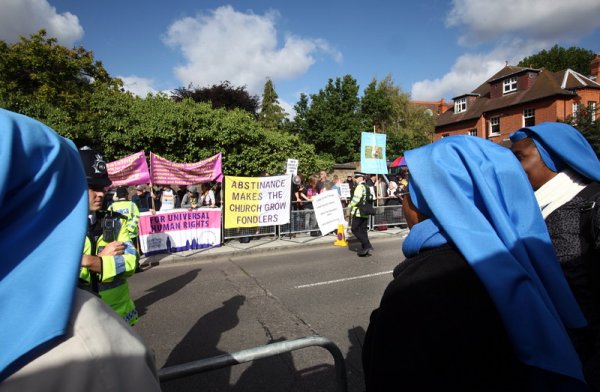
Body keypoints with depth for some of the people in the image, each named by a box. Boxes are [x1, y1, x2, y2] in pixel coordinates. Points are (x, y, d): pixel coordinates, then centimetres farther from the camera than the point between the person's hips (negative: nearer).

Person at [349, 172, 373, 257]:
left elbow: (356, 199, -18)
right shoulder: (367, 187, 17)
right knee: (363, 230, 10)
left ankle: (367, 245, -10)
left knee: (355, 229, -4)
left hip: (358, 212, -9)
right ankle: (364, 249, 11)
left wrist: (351, 206, -3)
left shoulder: (360, 186, -11)